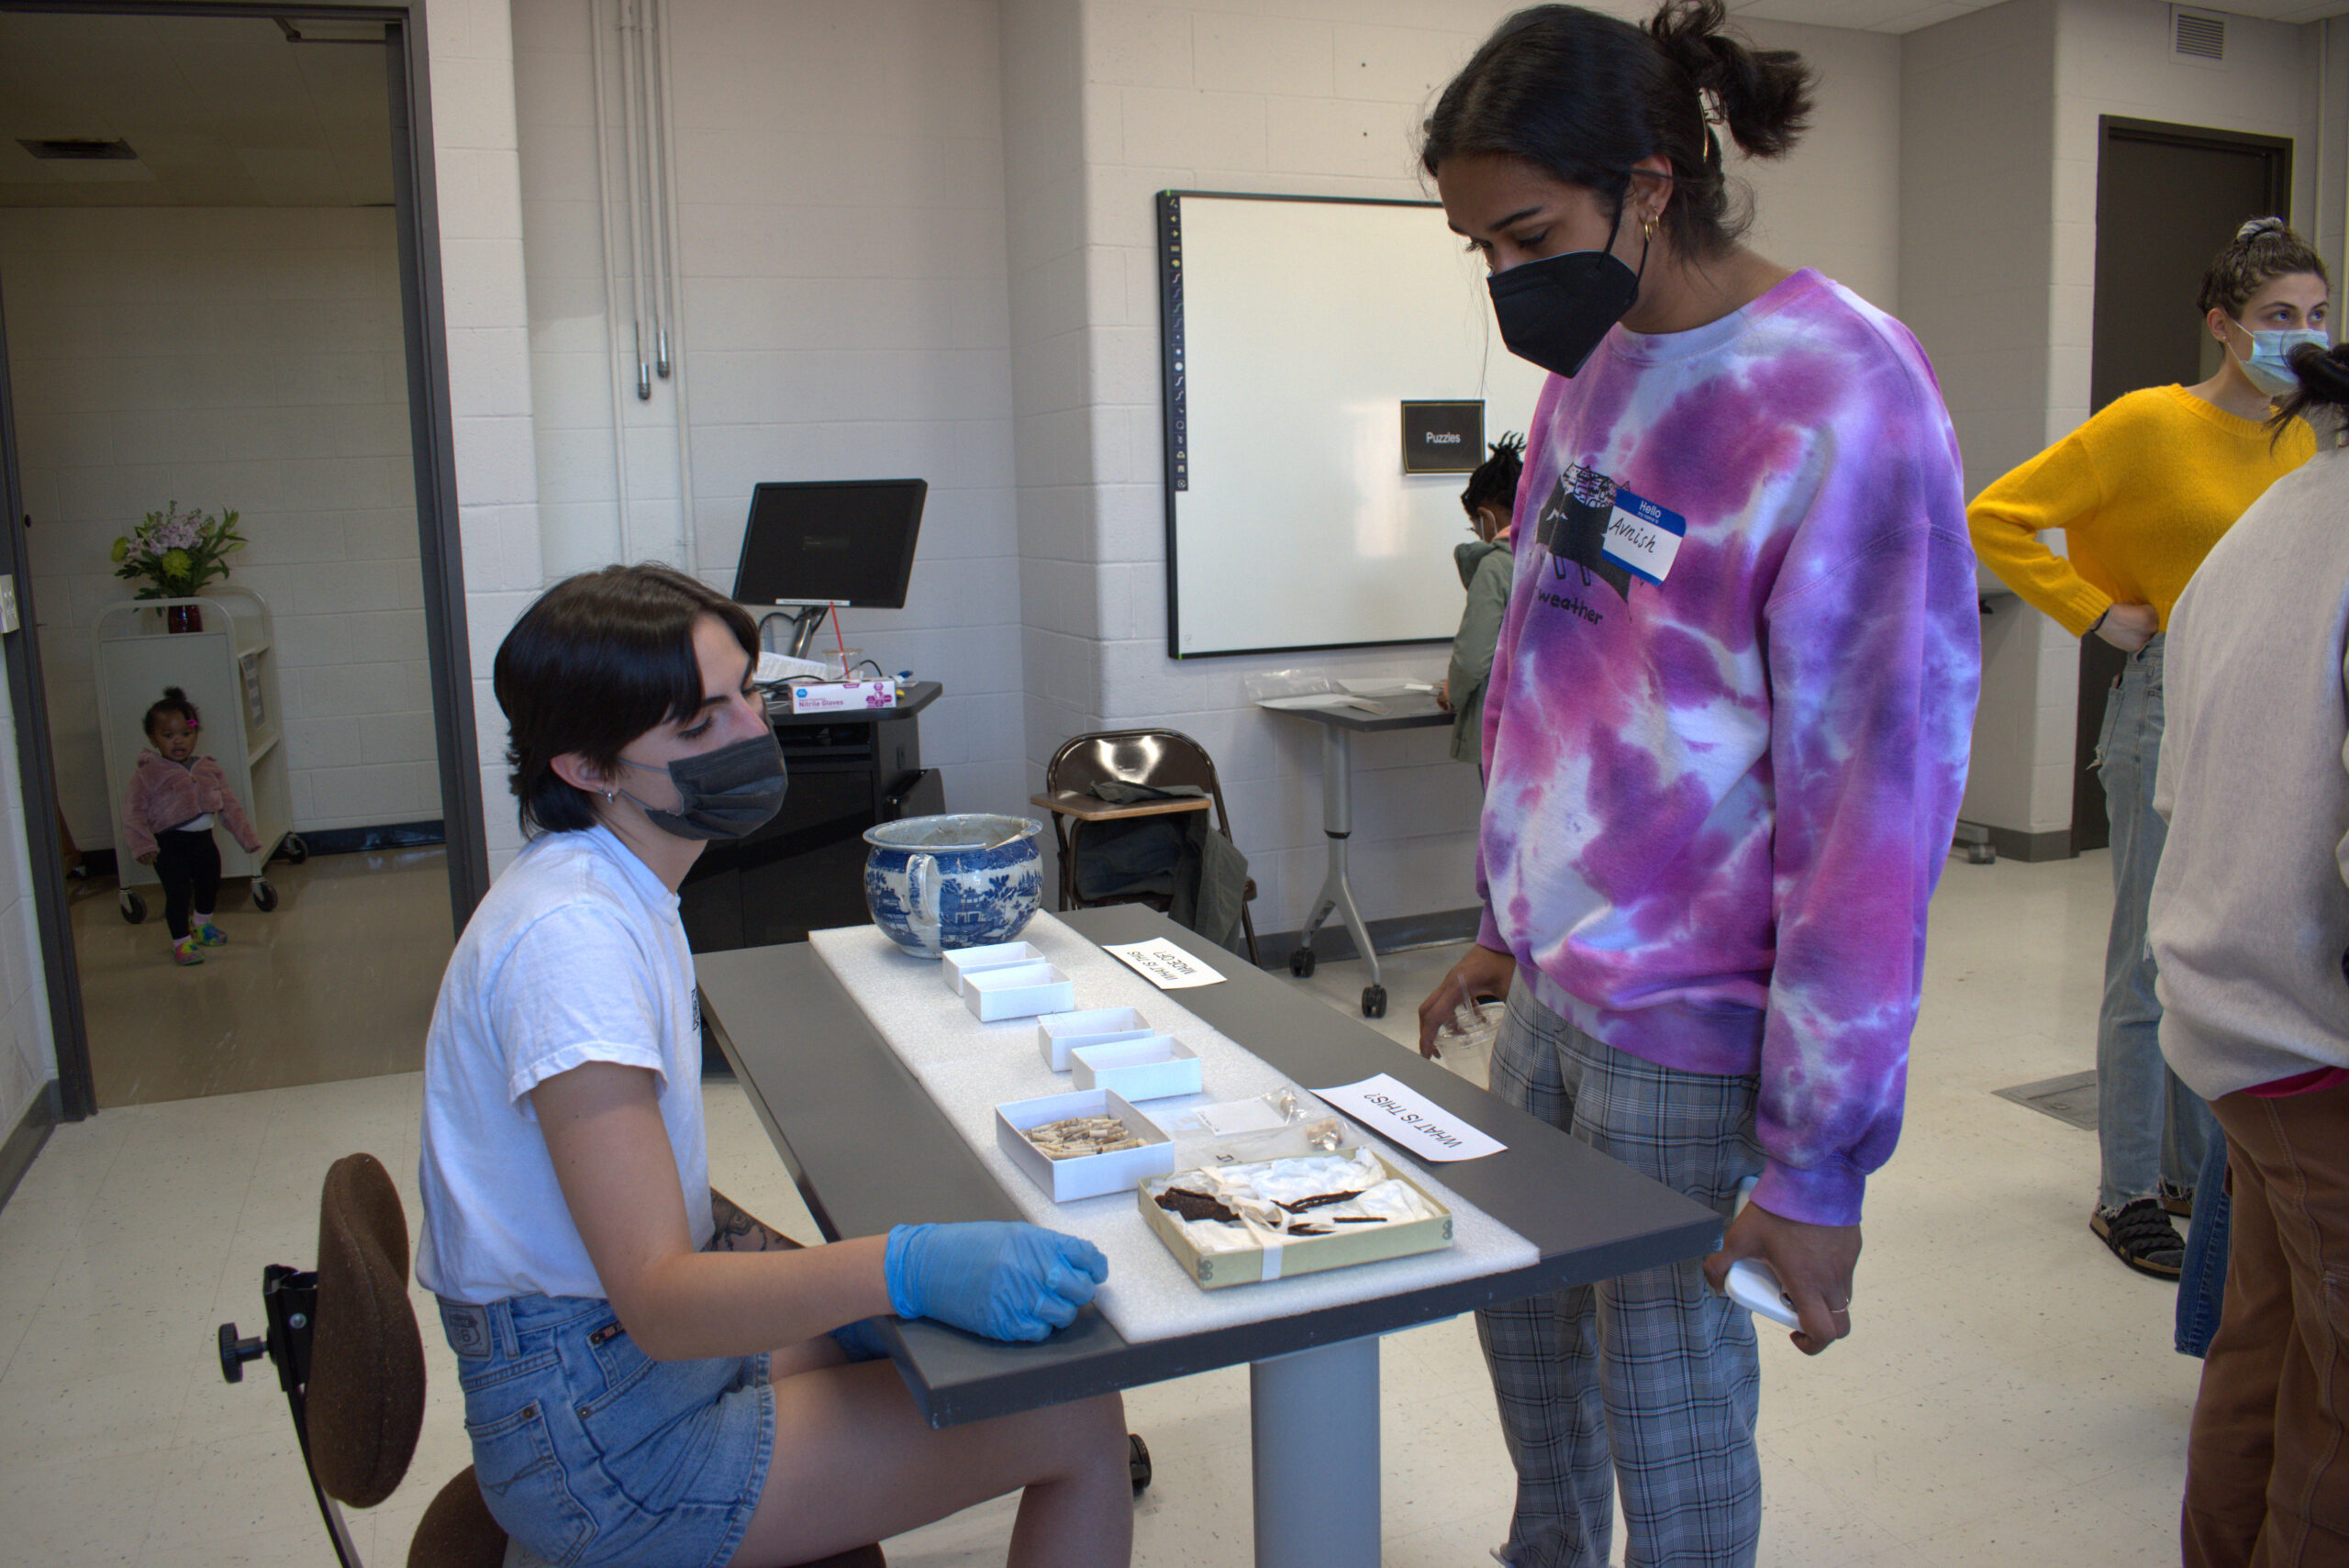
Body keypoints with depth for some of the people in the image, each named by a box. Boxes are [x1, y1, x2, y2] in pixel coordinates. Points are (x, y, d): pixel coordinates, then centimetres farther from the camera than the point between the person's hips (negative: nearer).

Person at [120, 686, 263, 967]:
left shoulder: (210, 771, 8)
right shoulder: (148, 774, -6)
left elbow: (229, 805, 13)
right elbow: (133, 812, -9)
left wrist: (247, 836, 11)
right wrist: (142, 845, -20)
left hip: (203, 839, 5)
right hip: (169, 843, -5)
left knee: (209, 883, 19)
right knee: (178, 891, -10)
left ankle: (201, 924, 46)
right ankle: (181, 941, 6)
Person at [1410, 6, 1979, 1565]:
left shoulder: (1846, 407, -20)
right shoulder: (1590, 364, 5)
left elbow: (1877, 796, -20)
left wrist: (1819, 1159, -16)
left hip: (1689, 1035, -7)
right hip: (1551, 987, 8)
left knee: (1667, 1407, 7)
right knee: (1519, 1302, 23)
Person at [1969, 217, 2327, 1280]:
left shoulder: (2309, 436, 8)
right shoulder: (2151, 424, -11)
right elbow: (1996, 519, -14)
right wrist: (2097, 613, -12)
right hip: (2172, 705, -6)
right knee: (2154, 965, 0)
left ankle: (2198, 1171, 29)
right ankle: (2128, 1195, 13)